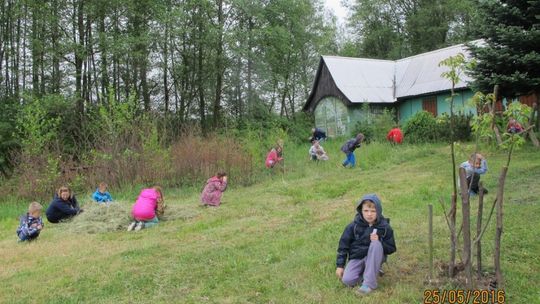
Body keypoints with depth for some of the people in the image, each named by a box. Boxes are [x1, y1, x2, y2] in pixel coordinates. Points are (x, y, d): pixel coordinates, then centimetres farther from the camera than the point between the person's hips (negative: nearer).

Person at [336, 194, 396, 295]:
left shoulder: (385, 227, -7)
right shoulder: (354, 226, -7)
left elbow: (391, 249, -2)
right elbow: (343, 245, 0)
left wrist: (379, 242, -22)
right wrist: (340, 265, -4)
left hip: (374, 258, 0)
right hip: (357, 258, 0)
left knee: (375, 244, -34)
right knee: (347, 280, -26)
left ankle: (369, 283, -28)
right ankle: (363, 271, 5)